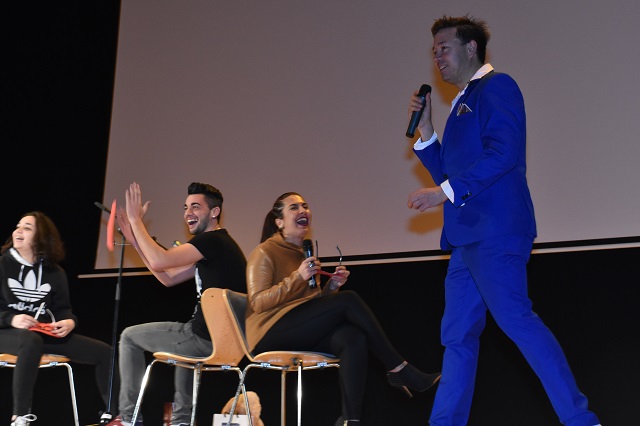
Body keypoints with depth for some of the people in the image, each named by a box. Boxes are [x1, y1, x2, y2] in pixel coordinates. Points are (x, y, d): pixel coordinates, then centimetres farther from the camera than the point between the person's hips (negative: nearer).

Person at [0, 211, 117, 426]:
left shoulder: (55, 272, 9)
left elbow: (63, 308, 10)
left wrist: (69, 322, -14)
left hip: (46, 334, 5)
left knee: (104, 352, -6)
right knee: (32, 341, -43)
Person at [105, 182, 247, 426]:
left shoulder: (213, 241, -14)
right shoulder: (218, 243, 17)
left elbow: (158, 261, -23)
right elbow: (168, 278, 18)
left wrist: (135, 220, -12)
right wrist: (135, 240, 14)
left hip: (207, 339, -10)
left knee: (130, 337, 8)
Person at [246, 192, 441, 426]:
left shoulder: (305, 253, 20)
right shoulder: (264, 253, -2)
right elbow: (258, 303, -13)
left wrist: (332, 285, 1)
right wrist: (298, 277, -22)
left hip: (302, 332, 7)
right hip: (272, 332, -7)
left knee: (353, 337, -28)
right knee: (348, 300, -24)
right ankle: (399, 370, -16)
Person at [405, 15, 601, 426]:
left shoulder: (496, 87, -3)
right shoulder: (462, 104, 24)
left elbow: (503, 153, -18)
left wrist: (445, 192, -17)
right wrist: (425, 132, 14)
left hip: (494, 233, -10)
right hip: (467, 237, 10)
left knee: (515, 319, -13)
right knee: (458, 335, 10)